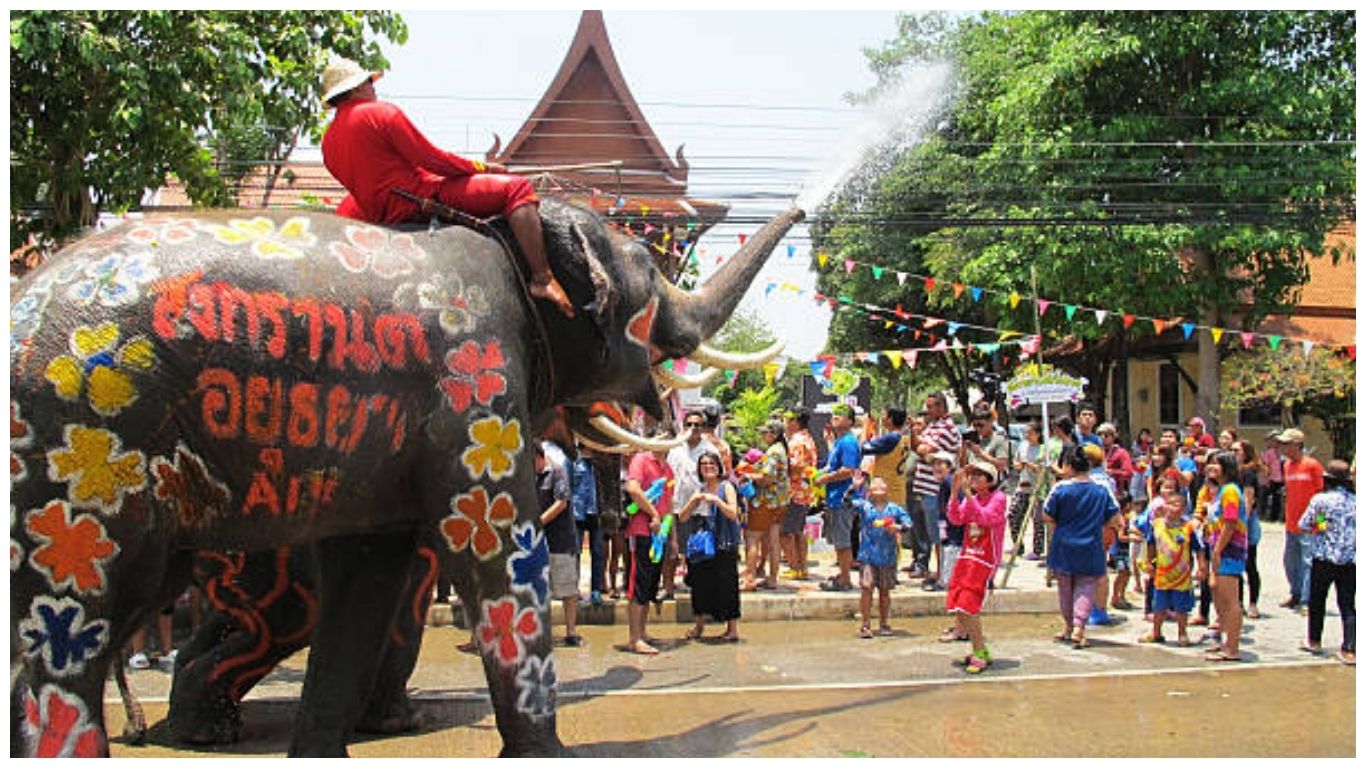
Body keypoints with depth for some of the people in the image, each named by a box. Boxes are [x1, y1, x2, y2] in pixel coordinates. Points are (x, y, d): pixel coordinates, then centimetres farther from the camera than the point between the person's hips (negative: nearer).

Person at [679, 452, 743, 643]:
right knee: (701, 584, 8)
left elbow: (733, 514, -12)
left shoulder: (726, 487, -1)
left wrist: (716, 500, -19)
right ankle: (699, 625, 23)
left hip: (723, 546, -5)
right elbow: (682, 518, 8)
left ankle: (733, 629, 1)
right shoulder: (699, 490, 12)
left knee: (725, 584, -5)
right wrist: (693, 501, -7)